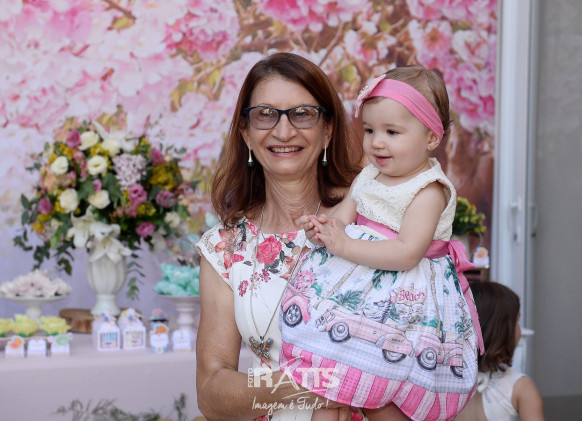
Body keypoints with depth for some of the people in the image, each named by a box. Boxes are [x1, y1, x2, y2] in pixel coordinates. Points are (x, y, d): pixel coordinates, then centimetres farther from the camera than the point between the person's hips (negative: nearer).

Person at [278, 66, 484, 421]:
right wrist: (323, 226, -16)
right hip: (362, 281, 7)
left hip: (406, 295, -7)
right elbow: (344, 214, 9)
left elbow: (408, 253, -23)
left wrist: (345, 246, -25)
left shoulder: (429, 190, -14)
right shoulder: (371, 175, 10)